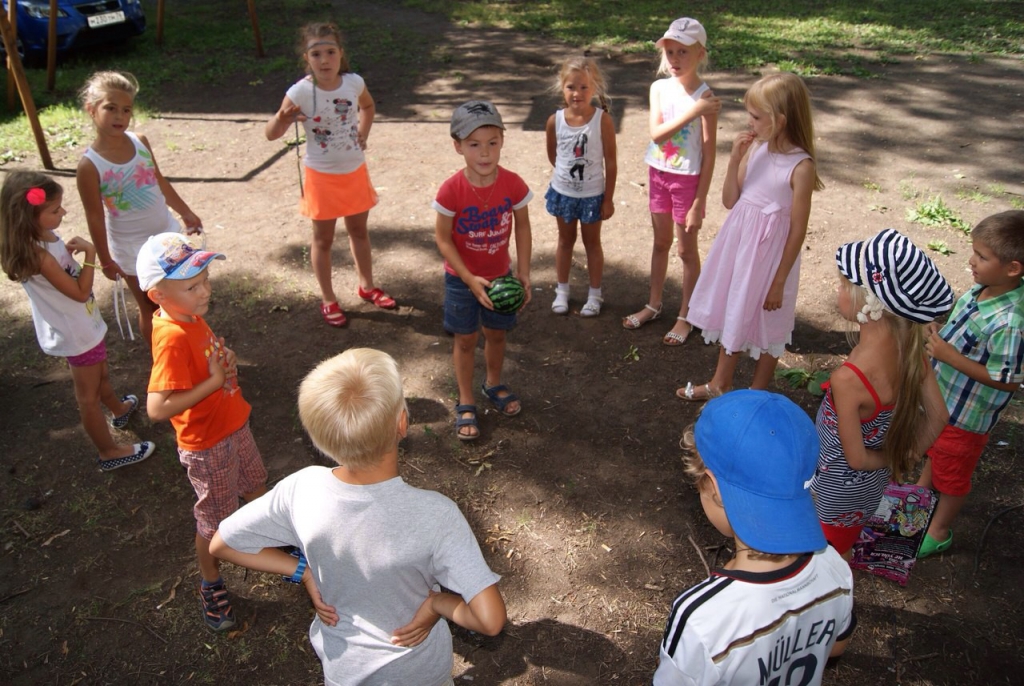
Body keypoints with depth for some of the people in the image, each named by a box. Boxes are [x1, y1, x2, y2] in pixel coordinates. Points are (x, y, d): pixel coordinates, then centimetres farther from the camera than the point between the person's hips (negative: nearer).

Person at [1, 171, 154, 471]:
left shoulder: (45, 236, -5)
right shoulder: (38, 256, -33)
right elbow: (80, 291, -27)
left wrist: (72, 252, -3)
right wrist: (89, 252, -25)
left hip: (82, 325, 9)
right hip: (76, 333, -9)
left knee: (101, 373, 34)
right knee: (89, 396, 10)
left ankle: (120, 408, 60)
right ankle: (110, 452, 27)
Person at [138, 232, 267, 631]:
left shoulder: (190, 315, -5)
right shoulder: (172, 337, -32)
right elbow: (157, 408, -37)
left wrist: (224, 359, -7)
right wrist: (214, 381, -31)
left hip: (233, 425, 8)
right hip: (207, 445, -8)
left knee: (256, 487, 30)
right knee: (215, 520, 14)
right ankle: (211, 587, 38)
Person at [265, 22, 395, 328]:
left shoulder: (354, 82, -8)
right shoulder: (301, 92, -19)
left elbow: (368, 106, 16)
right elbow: (271, 134, -17)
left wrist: (363, 133, 3)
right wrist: (283, 117, -37)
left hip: (355, 170, 4)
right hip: (321, 176, -4)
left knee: (359, 230, 20)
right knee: (323, 239, 10)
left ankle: (366, 285, 40)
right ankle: (328, 300, 25)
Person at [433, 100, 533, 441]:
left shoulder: (513, 184, -16)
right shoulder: (452, 190, -23)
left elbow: (522, 227, -4)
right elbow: (443, 238, -16)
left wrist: (523, 272, -6)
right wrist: (470, 279, -20)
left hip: (499, 275, 3)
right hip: (461, 278, -2)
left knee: (496, 333, 19)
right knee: (466, 339, 11)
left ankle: (494, 384, 46)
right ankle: (466, 403, 28)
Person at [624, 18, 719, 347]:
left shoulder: (705, 97, -16)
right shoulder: (659, 88, -2)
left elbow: (709, 155, -15)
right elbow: (656, 134, -15)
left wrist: (698, 203, -16)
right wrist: (692, 112, -26)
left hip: (687, 179, -5)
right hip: (658, 174, 5)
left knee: (686, 249, 7)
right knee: (660, 242, 19)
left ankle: (685, 317, 23)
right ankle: (654, 304, 35)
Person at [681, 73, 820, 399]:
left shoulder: (801, 166, -20)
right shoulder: (755, 148, -3)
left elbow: (798, 230, -16)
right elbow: (730, 200, 1)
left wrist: (779, 281, -13)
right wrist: (735, 158, -13)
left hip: (770, 252, -6)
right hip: (738, 243, 6)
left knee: (767, 325, 12)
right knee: (732, 314, 21)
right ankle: (720, 384, 40)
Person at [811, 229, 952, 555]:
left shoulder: (848, 379, -38)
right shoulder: (911, 349, -17)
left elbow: (856, 458, -25)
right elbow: (937, 417, -4)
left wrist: (891, 460, -5)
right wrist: (906, 457, 6)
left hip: (837, 491, -7)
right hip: (873, 486, 7)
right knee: (839, 554, 31)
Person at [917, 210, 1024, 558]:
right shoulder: (982, 289, -11)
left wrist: (949, 355, -30)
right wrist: (939, 336, -5)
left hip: (966, 415, -8)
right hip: (942, 397, 8)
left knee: (952, 475, 17)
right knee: (934, 452, 32)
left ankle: (939, 532, 41)